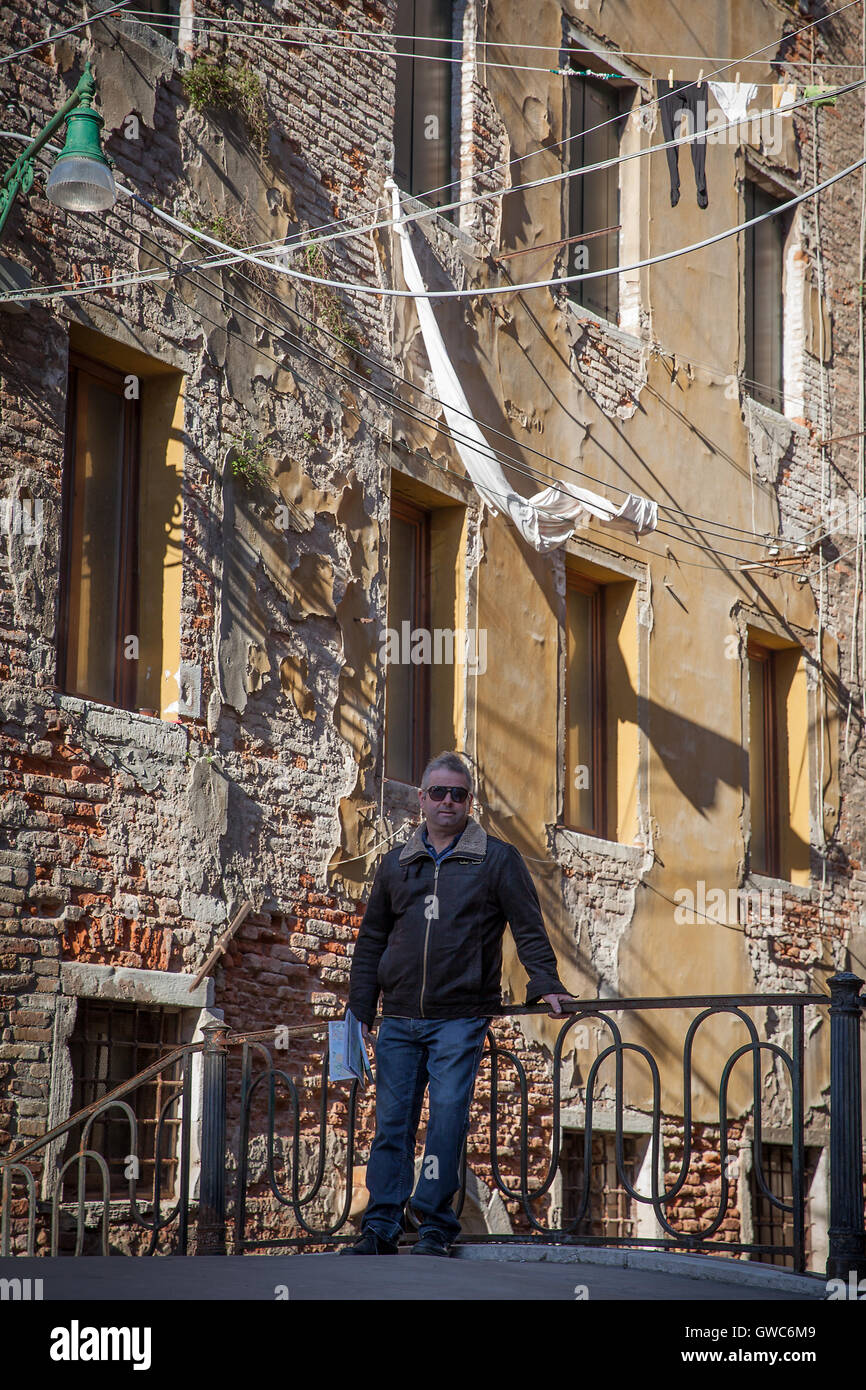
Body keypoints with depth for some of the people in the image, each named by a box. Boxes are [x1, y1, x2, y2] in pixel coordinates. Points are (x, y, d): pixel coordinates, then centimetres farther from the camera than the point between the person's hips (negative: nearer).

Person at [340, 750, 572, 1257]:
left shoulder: (497, 859, 4)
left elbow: (529, 928, 2)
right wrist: (361, 1008, 13)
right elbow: (372, 939, 19)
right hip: (399, 1019, 4)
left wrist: (545, 983, -12)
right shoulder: (396, 863, 15)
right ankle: (381, 1229, 6)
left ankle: (436, 1228, -3)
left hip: (461, 1019, -3)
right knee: (392, 1121, 3)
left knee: (448, 1117, -10)